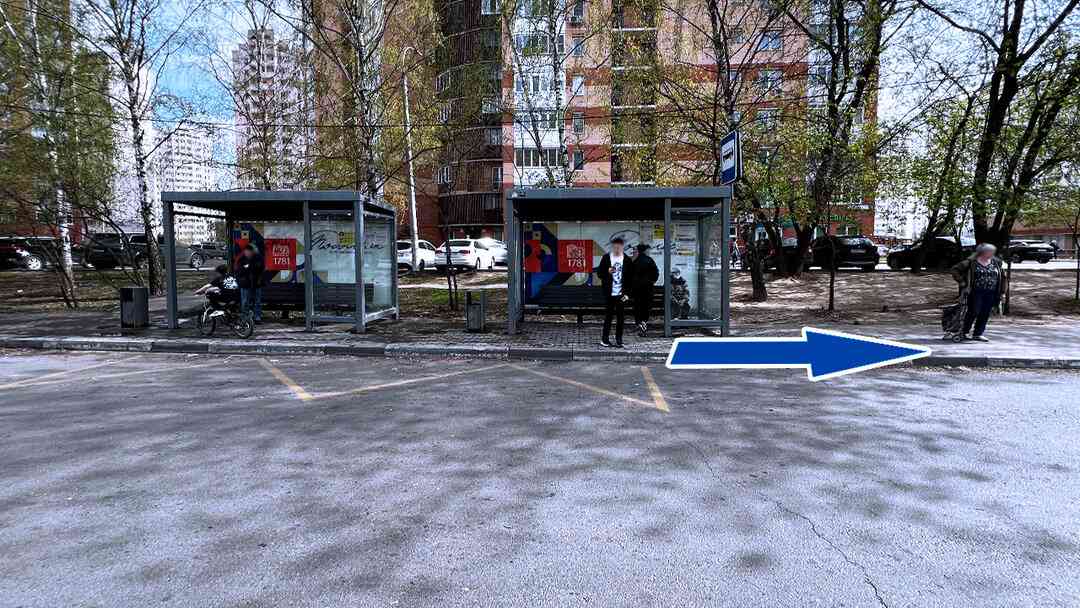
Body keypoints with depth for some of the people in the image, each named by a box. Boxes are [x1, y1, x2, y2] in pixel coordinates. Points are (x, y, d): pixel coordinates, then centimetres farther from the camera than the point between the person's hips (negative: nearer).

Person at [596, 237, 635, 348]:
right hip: (609, 293, -1)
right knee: (608, 316, 2)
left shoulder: (627, 260, 4)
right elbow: (599, 273, 4)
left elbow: (630, 278, 5)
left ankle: (619, 339, 12)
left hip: (621, 294, 1)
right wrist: (608, 272, -18)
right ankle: (605, 339, 10)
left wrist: (627, 293, -2)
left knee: (621, 317, 3)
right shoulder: (606, 258, 2)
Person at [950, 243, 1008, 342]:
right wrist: (962, 283, -10)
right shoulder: (971, 262, -5)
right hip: (975, 292, -5)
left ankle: (978, 334, 15)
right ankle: (964, 332, 9)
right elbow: (955, 270, -5)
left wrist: (1001, 291, 11)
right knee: (974, 312, -6)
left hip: (991, 293, 5)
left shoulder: (996, 262, 10)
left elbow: (1003, 277, 18)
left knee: (985, 314, 4)